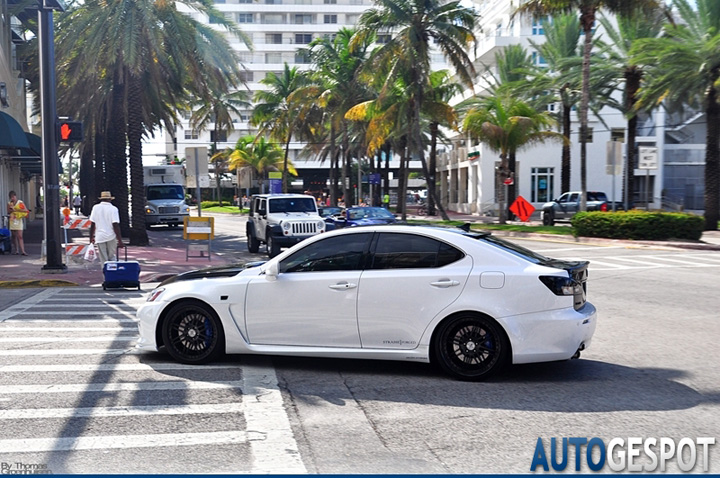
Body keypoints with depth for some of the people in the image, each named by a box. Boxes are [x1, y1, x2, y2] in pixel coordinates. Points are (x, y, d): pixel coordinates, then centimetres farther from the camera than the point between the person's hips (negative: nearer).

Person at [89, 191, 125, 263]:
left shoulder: (96, 207, 2)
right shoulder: (113, 209, -6)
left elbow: (92, 224, 2)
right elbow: (115, 225, -12)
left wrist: (91, 238, 12)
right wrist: (120, 240, -11)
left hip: (100, 237, 2)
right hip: (111, 237, -1)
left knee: (104, 260, 5)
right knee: (112, 257, 11)